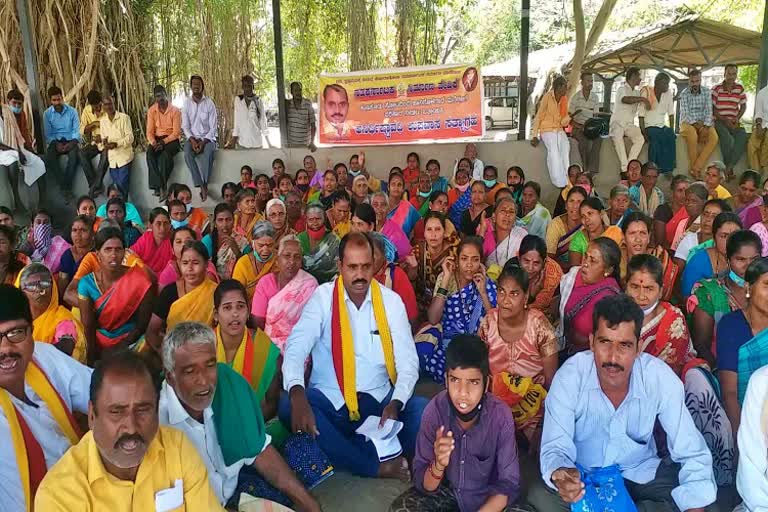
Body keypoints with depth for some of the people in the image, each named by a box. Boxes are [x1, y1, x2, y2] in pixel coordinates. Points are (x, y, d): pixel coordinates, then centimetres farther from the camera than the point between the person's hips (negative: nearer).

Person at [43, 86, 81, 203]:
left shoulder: (72, 111, 1)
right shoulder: (47, 113, 2)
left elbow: (76, 130, -2)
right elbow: (48, 134, 2)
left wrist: (72, 143, -20)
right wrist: (56, 144, -17)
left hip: (70, 140, -1)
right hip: (55, 141, 1)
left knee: (74, 156, -35)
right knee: (49, 158, -31)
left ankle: (65, 188, -26)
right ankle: (66, 188, -25)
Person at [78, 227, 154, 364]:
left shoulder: (139, 280, -11)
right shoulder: (86, 284, -5)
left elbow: (142, 324, -6)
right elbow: (88, 327, -6)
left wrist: (116, 350, -12)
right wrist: (94, 359, -17)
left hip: (131, 340, 0)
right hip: (99, 342, 0)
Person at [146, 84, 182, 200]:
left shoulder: (175, 110, -8)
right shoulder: (151, 111, 2)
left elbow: (176, 132, -12)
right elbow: (149, 131, -1)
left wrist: (164, 142, -25)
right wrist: (153, 143, -21)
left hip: (172, 139, -3)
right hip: (157, 138, 3)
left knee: (165, 154, -35)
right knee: (150, 153, -30)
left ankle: (161, 186, -27)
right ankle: (159, 186, -34)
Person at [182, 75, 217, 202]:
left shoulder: (209, 103, -1)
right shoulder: (186, 103, 3)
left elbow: (213, 127, -4)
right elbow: (185, 126, 2)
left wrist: (204, 142, -16)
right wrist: (192, 140, -15)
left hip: (207, 137, -1)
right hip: (192, 137, 2)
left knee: (209, 152, -36)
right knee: (187, 154, -31)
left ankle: (204, 184, -32)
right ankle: (202, 186, -30)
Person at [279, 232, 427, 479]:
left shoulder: (391, 301, 1)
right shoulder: (323, 297, -4)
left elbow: (408, 362, -3)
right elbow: (296, 348, -15)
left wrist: (395, 404, -22)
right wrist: (297, 394, -35)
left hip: (379, 400, 1)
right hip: (329, 401, -1)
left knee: (422, 410, -24)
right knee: (288, 406, -29)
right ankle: (375, 467, -20)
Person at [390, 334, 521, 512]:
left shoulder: (500, 416, -23)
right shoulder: (434, 410, -20)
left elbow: (509, 484, -15)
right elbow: (423, 485, -16)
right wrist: (438, 465, -37)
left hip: (488, 496, -1)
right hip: (447, 490, 1)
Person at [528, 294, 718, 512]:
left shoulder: (661, 378, -19)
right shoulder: (569, 376, -21)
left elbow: (692, 454, -15)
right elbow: (556, 448, -22)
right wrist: (560, 476, -46)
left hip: (640, 474, 1)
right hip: (581, 476, -1)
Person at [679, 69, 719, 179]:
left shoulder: (706, 92, 5)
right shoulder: (684, 94, -2)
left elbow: (709, 112, -3)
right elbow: (685, 114, -11)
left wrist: (706, 127, -19)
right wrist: (696, 124, -27)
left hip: (703, 123, 3)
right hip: (688, 122, -3)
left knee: (714, 138, -28)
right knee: (692, 135, -37)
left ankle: (696, 168, -26)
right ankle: (695, 168, -23)